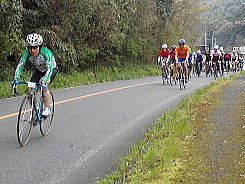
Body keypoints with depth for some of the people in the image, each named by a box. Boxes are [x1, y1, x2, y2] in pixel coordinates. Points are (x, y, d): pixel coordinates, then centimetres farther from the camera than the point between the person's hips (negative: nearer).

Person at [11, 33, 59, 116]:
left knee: (43, 84, -31)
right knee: (31, 90, -12)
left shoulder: (46, 52, -36)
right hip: (38, 70, 4)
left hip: (52, 69, -4)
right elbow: (20, 65, -30)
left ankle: (47, 109, -18)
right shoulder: (26, 53, -25)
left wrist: (44, 81, -59)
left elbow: (49, 68, -44)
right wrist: (16, 79, -47)